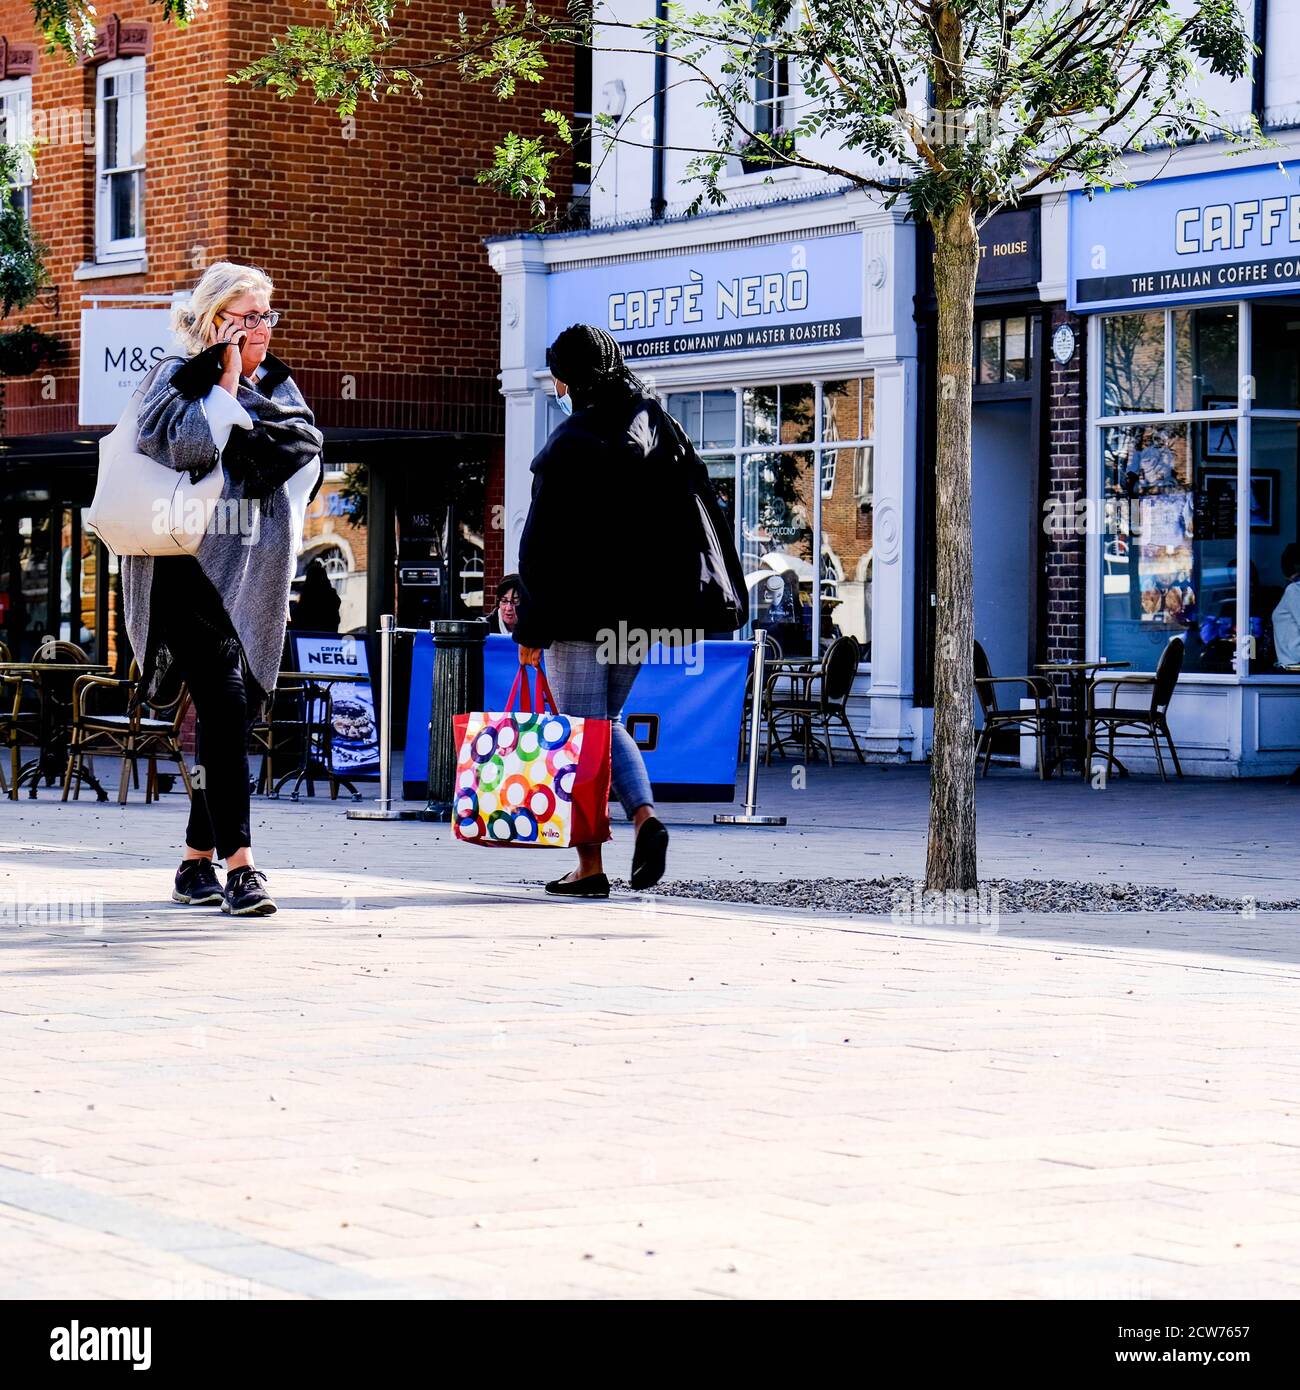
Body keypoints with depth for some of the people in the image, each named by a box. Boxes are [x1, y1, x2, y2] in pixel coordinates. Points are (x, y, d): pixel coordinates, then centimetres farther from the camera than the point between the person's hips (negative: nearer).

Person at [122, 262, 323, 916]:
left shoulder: (277, 386, 18)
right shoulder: (176, 377, 0)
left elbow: (306, 445, 1)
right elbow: (180, 445, -18)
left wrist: (246, 403, -10)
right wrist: (225, 386, -11)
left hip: (254, 576, 6)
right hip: (194, 567, -6)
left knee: (228, 715, 7)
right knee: (224, 704, -16)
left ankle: (197, 862, 16)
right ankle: (239, 864, -21)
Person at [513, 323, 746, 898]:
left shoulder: (568, 444, -12)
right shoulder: (656, 427, 5)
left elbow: (544, 542, -13)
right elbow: (698, 510, 6)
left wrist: (531, 629, -9)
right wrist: (720, 600, 12)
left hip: (580, 608, -6)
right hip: (638, 610, 6)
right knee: (606, 722, 20)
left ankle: (590, 866, 0)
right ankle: (644, 815, -3)